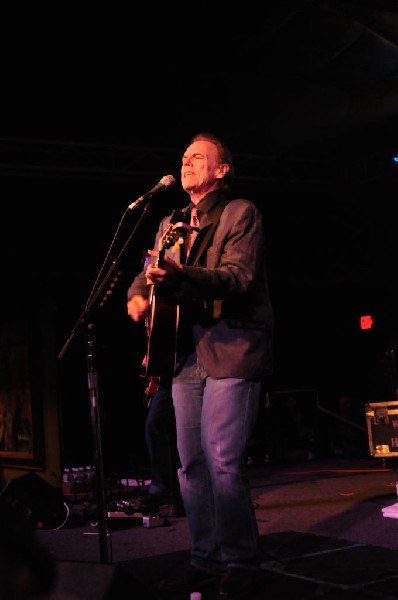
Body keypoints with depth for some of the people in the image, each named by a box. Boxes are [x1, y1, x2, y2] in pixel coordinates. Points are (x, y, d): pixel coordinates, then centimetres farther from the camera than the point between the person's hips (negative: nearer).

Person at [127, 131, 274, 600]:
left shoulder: (241, 213, 0)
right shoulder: (170, 224, 20)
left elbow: (238, 278, -15)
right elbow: (152, 271, 21)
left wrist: (180, 273, -30)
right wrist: (139, 294, -3)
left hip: (232, 350, -7)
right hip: (188, 354, 7)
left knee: (223, 461, -11)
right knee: (191, 463, 7)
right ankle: (206, 560, 17)